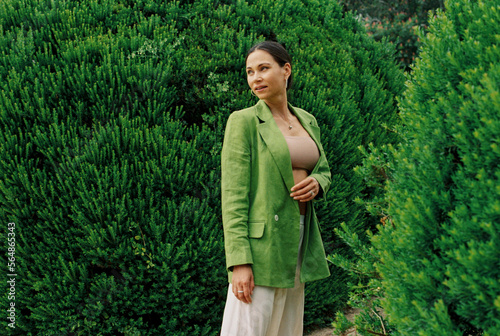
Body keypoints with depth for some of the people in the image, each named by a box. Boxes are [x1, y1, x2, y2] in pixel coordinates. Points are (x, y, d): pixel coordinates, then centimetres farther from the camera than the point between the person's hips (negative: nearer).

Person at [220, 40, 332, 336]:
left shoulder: (308, 121, 12)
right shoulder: (243, 121, -6)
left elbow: (324, 171, 22)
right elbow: (233, 195, -11)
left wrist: (316, 184, -4)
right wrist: (239, 262, -19)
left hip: (299, 240, 7)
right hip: (261, 242, -6)